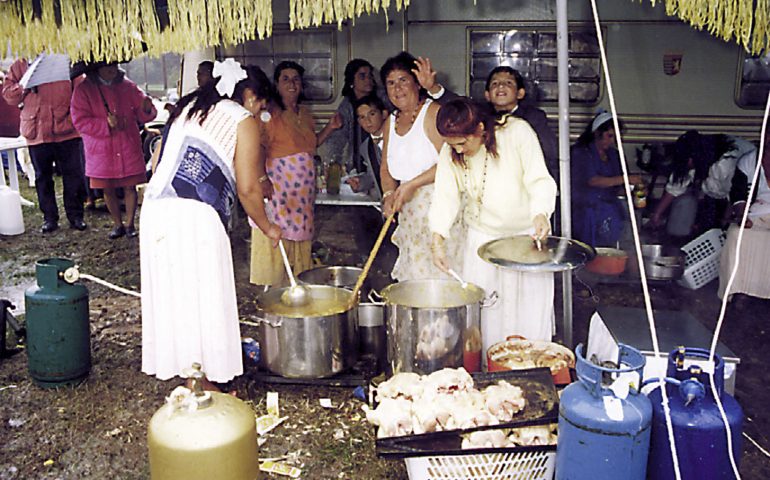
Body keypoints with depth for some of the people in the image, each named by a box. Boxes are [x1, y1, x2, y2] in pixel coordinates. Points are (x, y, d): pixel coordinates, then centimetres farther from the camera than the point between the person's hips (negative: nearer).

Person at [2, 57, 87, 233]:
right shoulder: (20, 65, 9)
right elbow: (8, 94, 9)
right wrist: (25, 86, -10)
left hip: (67, 131, -1)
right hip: (37, 131, 2)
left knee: (73, 175, 2)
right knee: (43, 177, 8)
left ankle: (75, 216, 14)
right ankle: (49, 218, 18)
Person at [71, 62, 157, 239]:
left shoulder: (127, 86, 5)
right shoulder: (83, 90, -2)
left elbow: (142, 115, 6)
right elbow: (80, 121, -8)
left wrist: (147, 109, -19)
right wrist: (107, 124, -20)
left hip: (128, 147, 1)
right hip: (101, 150, -1)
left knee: (130, 186, 2)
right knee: (108, 189, 7)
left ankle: (130, 224, 17)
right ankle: (117, 224, 24)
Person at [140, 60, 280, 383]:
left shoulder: (188, 108, 24)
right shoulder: (244, 122, 4)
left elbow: (159, 162, 19)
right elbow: (247, 190, -1)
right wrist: (268, 227, 14)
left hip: (155, 208, 7)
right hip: (195, 215, -7)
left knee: (171, 295, 15)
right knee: (203, 299, 4)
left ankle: (175, 366, 28)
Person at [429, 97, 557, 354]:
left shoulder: (518, 132, -17)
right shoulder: (450, 154, -7)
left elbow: (539, 179, -21)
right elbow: (446, 196, -14)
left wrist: (540, 213, -40)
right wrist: (437, 239, -29)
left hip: (527, 236, -2)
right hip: (483, 240, 2)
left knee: (530, 311, 5)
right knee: (482, 313, 2)